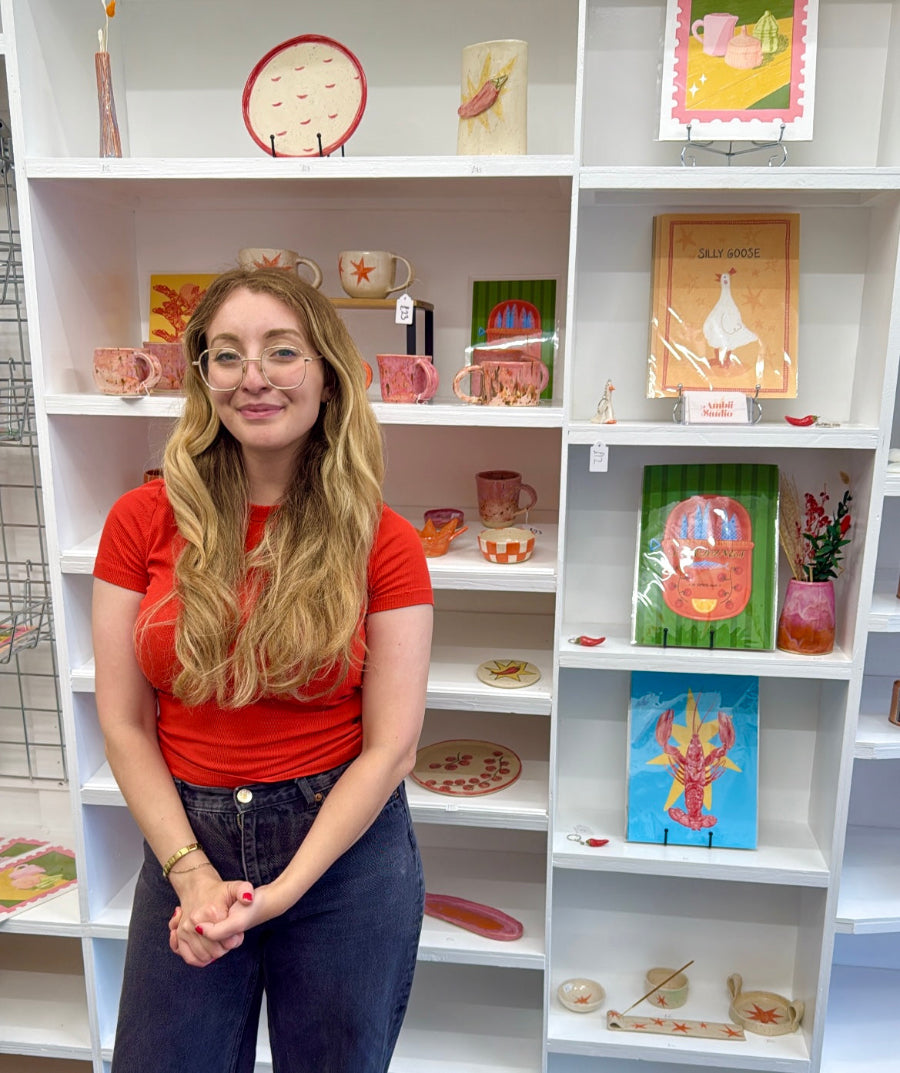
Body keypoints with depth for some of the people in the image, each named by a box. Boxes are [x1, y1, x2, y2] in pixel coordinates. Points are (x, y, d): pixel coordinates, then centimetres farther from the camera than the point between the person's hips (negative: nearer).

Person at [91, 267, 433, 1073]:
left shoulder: (381, 543, -10)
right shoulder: (144, 522, -5)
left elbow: (390, 747, -10)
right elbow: (124, 724, -3)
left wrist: (280, 893, -12)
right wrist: (191, 872, -10)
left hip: (347, 848, -1)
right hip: (186, 839, 2)